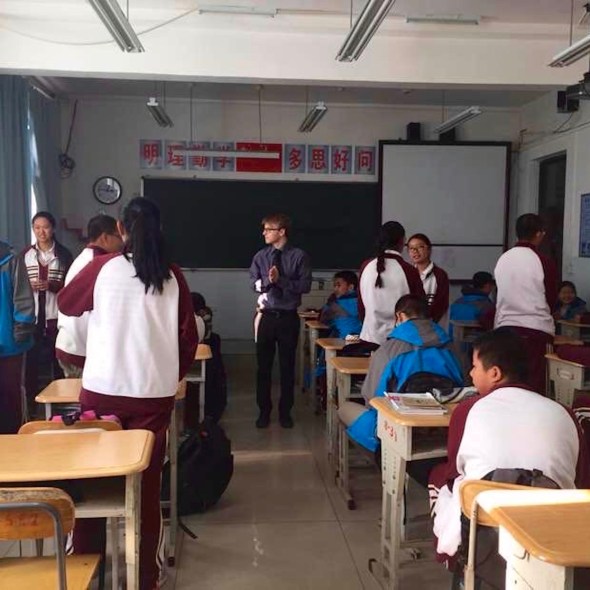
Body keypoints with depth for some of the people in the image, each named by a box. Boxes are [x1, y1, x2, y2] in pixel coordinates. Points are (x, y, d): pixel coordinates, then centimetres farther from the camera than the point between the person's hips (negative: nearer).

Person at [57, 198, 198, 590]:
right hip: (154, 393, 1)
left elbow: (66, 305, 12)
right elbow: (189, 336, 2)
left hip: (102, 389, 0)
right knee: (147, 482, 10)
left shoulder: (102, 267, -5)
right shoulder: (172, 275, -2)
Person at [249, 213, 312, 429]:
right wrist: (267, 281, -20)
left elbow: (305, 285, -10)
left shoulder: (299, 256, -5)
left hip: (288, 317, -2)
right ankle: (264, 411, 21)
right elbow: (254, 284, 0)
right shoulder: (260, 256, 4)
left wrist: (280, 280, -19)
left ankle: (285, 412, 23)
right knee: (263, 366, 7)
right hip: (266, 316, 2)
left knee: (288, 366, 9)